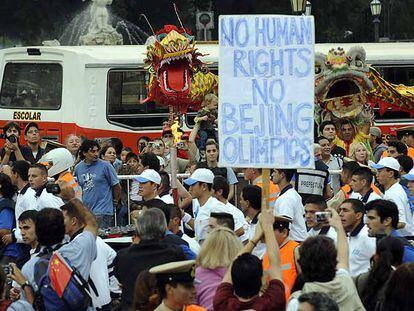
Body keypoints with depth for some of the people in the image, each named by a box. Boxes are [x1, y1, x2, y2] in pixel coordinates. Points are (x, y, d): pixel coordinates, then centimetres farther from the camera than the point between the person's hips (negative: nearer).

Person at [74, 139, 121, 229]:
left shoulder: (105, 166, -7)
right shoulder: (78, 168, 7)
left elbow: (116, 186, 1)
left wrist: (115, 201, 10)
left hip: (102, 212, -5)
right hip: (85, 211, 5)